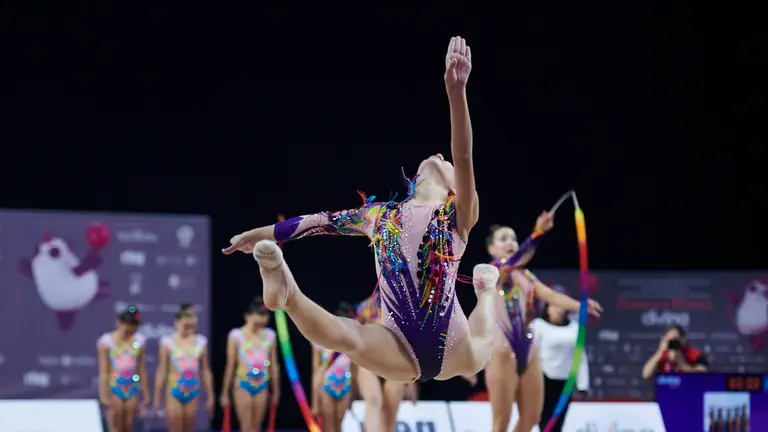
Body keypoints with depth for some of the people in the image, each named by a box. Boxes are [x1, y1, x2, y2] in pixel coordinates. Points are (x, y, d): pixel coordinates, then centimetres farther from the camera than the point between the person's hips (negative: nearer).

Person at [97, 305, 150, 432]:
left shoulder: (139, 341, 2)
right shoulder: (107, 341, -7)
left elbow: (142, 370, 8)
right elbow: (103, 372, -7)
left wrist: (145, 393, 9)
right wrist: (104, 395, -11)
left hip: (132, 389, 3)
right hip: (114, 389, -3)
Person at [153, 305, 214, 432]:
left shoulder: (200, 342, 4)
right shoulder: (168, 342, -4)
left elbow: (205, 371, 9)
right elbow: (162, 372, -1)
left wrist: (210, 396, 10)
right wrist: (157, 397, -1)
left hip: (193, 394, 3)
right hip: (174, 393, -3)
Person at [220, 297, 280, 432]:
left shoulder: (270, 335, 4)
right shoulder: (236, 335, -5)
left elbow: (273, 365, 11)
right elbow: (230, 366, -1)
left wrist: (276, 391, 14)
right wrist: (225, 393, 2)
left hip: (262, 386, 3)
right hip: (243, 385, -3)